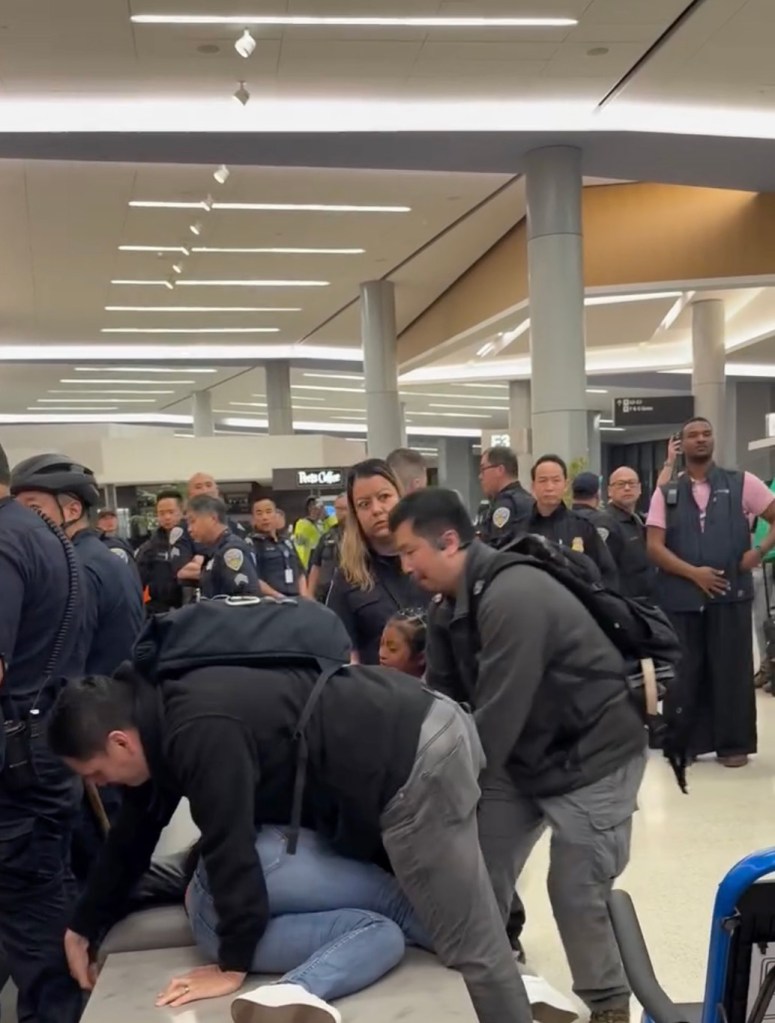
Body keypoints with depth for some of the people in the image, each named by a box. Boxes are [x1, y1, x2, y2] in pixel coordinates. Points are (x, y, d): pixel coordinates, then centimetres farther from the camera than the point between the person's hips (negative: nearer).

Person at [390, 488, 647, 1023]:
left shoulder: (514, 597, -30)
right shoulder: (448, 607, 0)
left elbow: (498, 716, -30)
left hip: (593, 754, -8)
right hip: (521, 755, 8)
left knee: (577, 890, -4)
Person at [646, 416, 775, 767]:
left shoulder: (741, 484, 6)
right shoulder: (666, 494, 8)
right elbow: (654, 546, 0)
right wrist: (693, 572, -12)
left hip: (730, 593, -1)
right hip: (680, 596, 1)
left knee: (731, 669, 3)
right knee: (683, 671, 5)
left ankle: (733, 744, 14)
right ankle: (684, 742, 16)